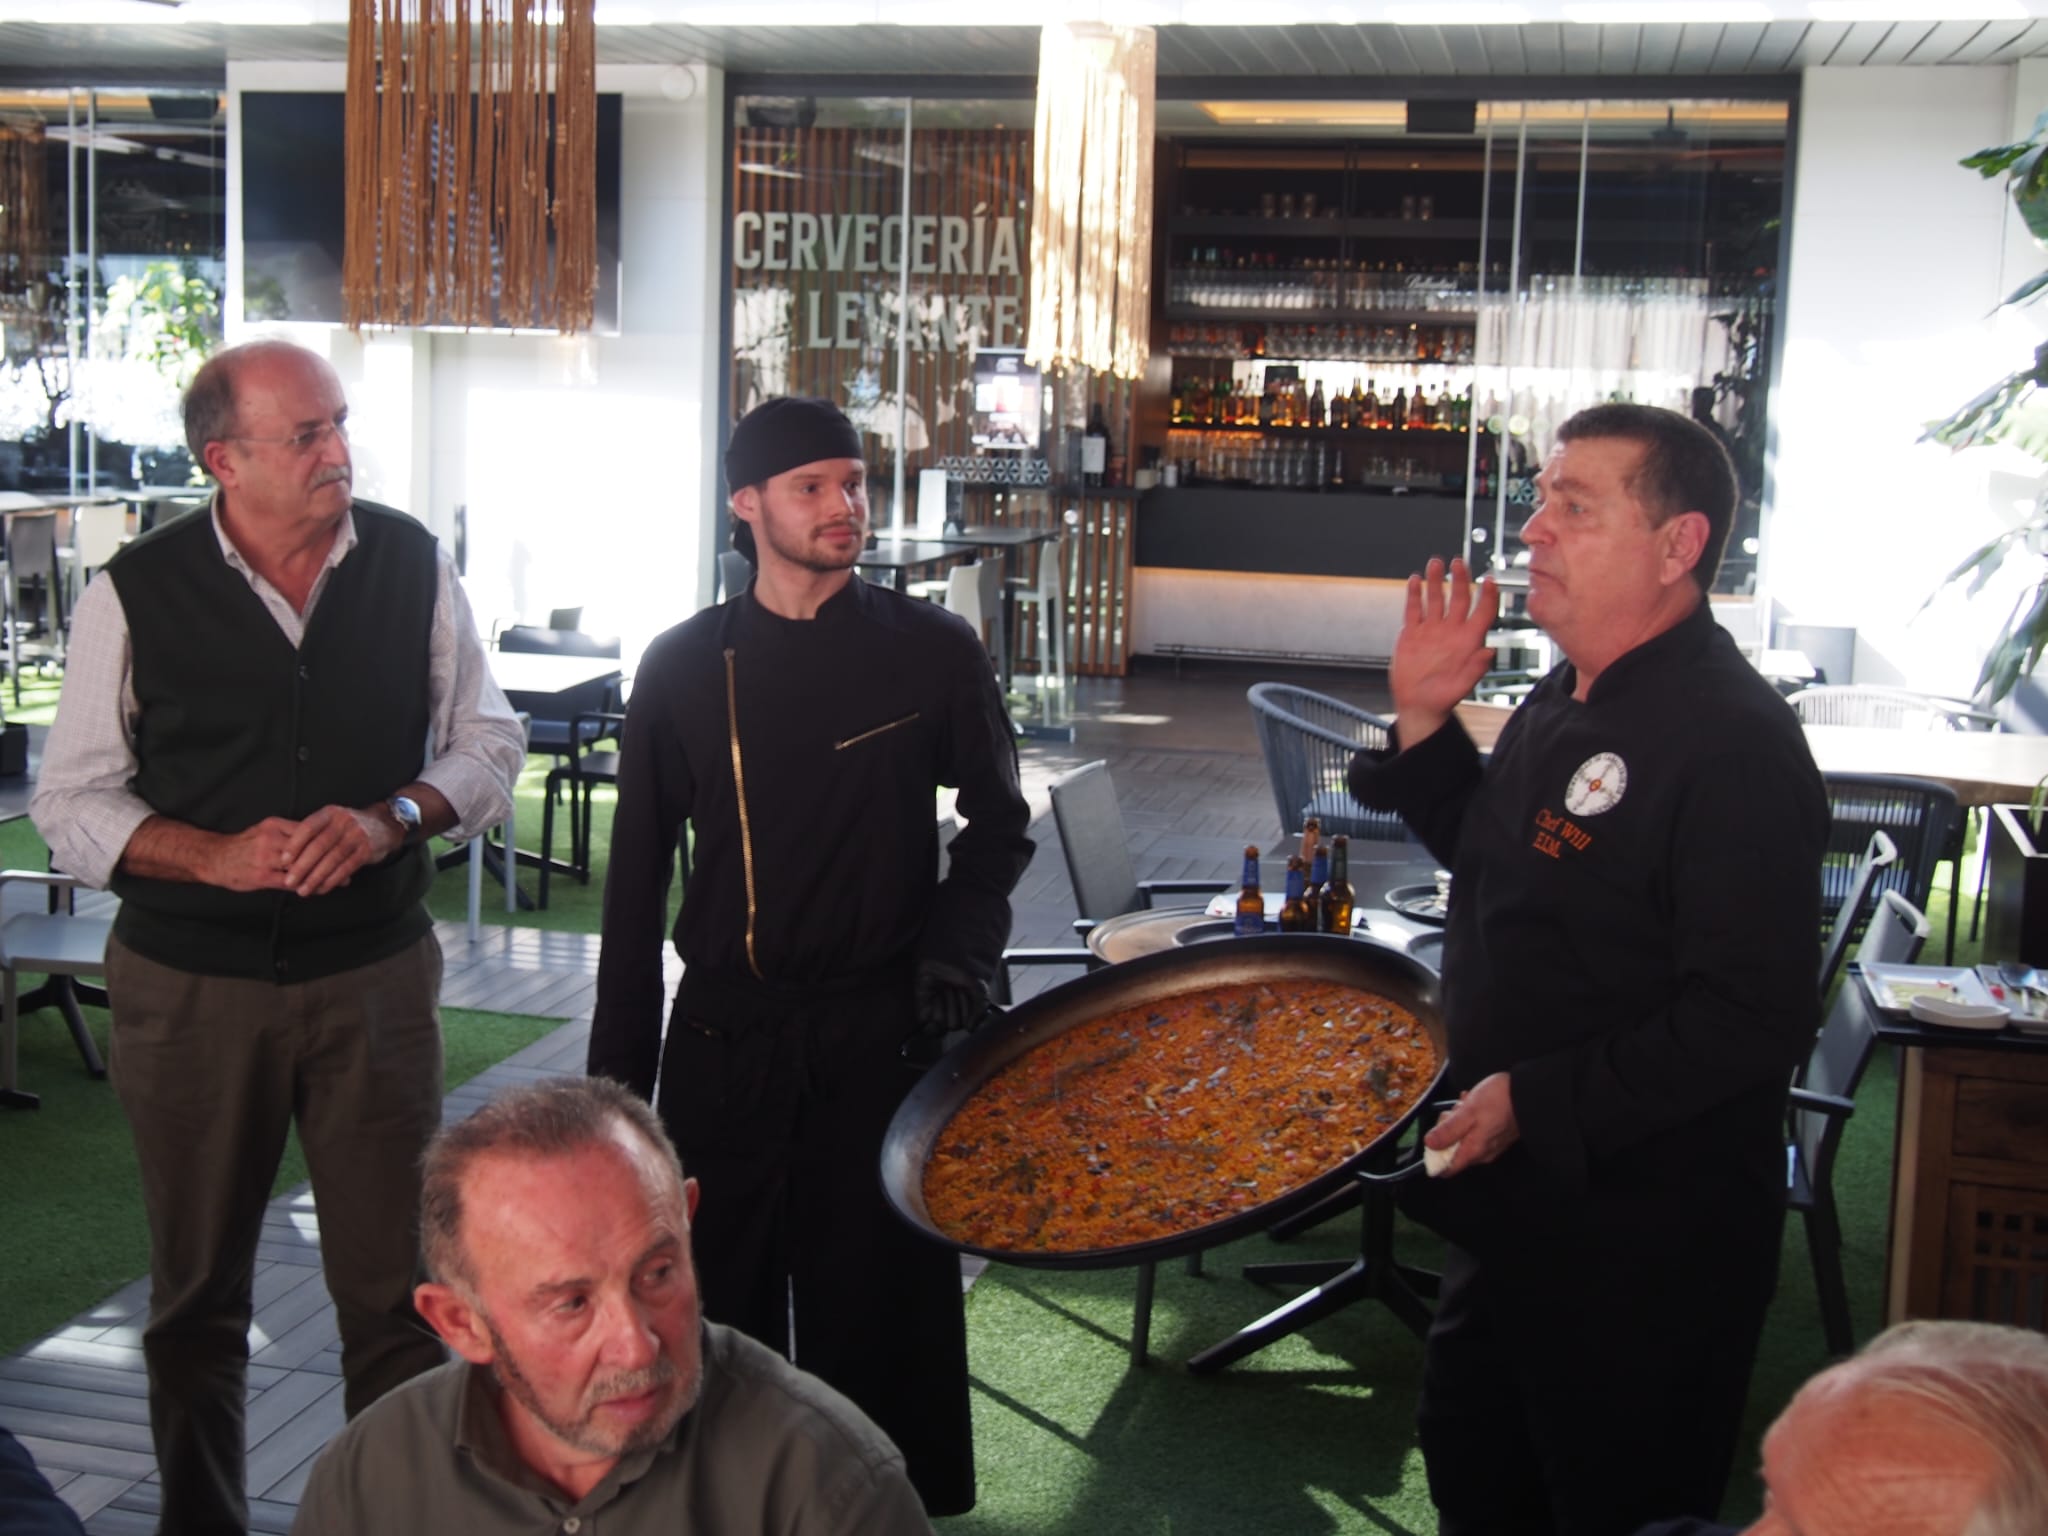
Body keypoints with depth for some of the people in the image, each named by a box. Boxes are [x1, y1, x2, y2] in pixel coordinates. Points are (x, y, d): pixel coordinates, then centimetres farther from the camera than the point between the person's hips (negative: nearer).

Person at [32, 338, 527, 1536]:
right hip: (191, 981, 0)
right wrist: (214, 855, -17)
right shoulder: (138, 593, -4)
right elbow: (71, 804, -1)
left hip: (375, 972, 1)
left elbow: (488, 738, 6)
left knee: (398, 1288, 4)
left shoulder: (411, 563, 0)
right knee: (198, 1294, 14)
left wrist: (391, 820, -13)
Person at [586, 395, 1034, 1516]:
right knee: (722, 1300, 9)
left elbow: (998, 823, 11)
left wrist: (959, 942, -8)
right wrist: (620, 1063, 5)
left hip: (880, 1031, -1)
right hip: (725, 1034, 2)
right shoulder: (685, 667, 3)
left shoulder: (932, 652, -1)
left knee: (875, 1299, 6)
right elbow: (637, 875, 7)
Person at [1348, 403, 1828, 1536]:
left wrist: (1537, 1102, -27)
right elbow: (1490, 863, 20)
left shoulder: (1732, 742, -25)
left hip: (1640, 1249, -9)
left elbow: (1752, 1017, -29)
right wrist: (1424, 721, 5)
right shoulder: (1565, 702, 6)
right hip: (1515, 1208, 9)